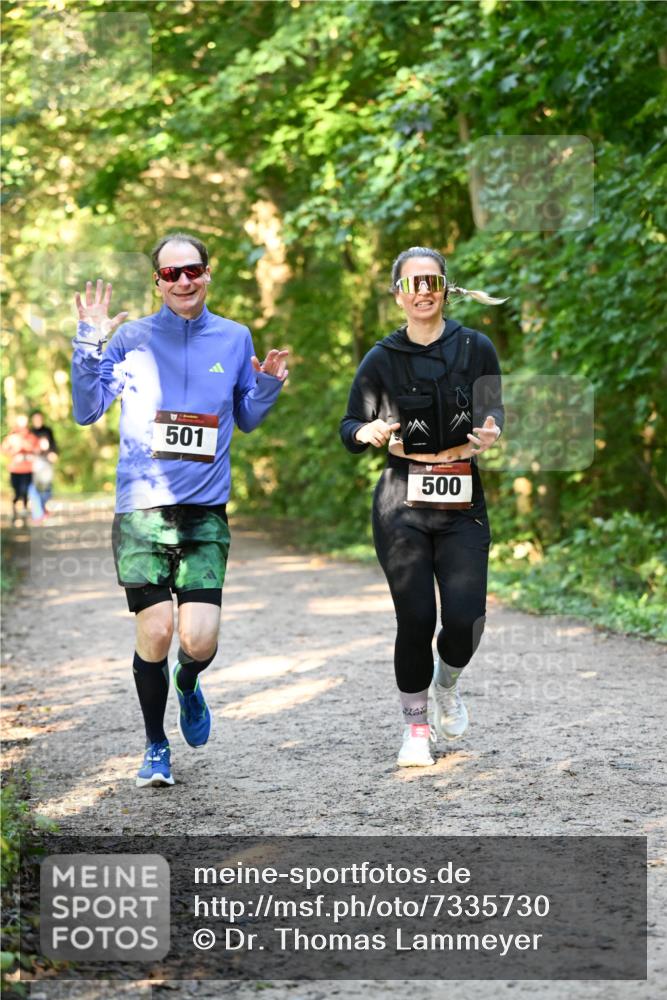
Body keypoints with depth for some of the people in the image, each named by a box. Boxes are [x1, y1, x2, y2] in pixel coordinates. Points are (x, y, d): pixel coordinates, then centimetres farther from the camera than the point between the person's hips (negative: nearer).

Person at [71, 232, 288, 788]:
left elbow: (246, 420, 20)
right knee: (155, 633, -6)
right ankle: (156, 748, 18)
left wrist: (268, 386, 0)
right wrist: (90, 346, -11)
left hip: (206, 511, 1)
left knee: (199, 642, -10)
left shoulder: (234, 339, 9)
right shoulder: (133, 338, 1)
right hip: (142, 510, -1)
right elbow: (87, 411, 0)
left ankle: (188, 684, 29)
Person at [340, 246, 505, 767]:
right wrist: (367, 433, -17)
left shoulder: (477, 348, 2)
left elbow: (494, 413, 12)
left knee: (465, 617, -11)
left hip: (463, 503, 1)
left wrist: (490, 435, -10)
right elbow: (350, 429, 6)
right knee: (415, 620, -5)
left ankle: (447, 683, 25)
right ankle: (416, 726, 18)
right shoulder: (381, 359, 1)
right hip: (402, 505, -1)